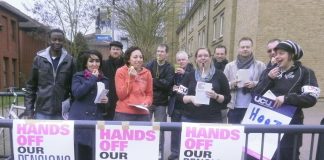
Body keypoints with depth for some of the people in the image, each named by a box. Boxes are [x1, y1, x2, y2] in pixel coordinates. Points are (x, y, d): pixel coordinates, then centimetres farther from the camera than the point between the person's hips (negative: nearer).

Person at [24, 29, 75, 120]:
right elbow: (30, 86, 5)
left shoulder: (69, 60, -1)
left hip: (62, 113, 0)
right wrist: (29, 111, 2)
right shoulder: (39, 59, 0)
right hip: (42, 112, 1)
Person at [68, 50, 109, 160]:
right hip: (78, 119, -2)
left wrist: (106, 101, -6)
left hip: (96, 120, 3)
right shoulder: (78, 76, 5)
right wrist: (92, 79, -8)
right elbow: (77, 93, -13)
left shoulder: (104, 80, 13)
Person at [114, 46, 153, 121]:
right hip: (124, 113, -2)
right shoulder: (121, 71, -2)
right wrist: (130, 78, -14)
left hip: (143, 114, 3)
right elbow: (121, 95, -7)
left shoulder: (147, 73, 6)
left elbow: (149, 94, 11)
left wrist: (147, 102, -10)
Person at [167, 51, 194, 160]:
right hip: (175, 105, 4)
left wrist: (184, 73, -21)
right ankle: (174, 151, 27)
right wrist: (172, 88, -11)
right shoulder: (174, 71, 8)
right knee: (175, 129, 12)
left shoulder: (192, 71, -3)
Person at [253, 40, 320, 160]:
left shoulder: (305, 73, 1)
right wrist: (268, 78, -8)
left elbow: (311, 99, -10)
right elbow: (256, 94, 4)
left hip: (290, 124, -4)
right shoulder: (270, 72, 11)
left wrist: (286, 98, -22)